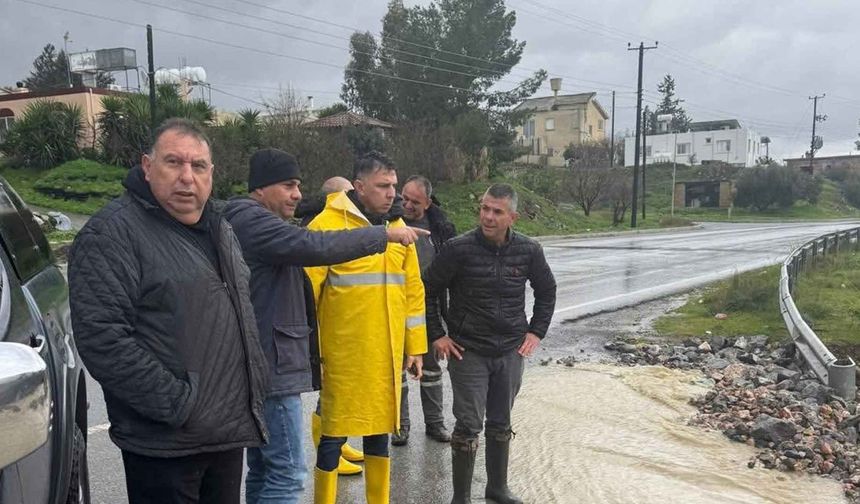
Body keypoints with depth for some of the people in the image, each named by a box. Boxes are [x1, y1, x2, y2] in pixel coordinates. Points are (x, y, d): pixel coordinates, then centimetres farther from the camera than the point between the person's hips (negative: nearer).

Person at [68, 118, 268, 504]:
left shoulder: (219, 229, 13)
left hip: (230, 431, 8)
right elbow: (101, 338, -22)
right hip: (166, 444, -7)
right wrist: (178, 405, -21)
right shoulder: (112, 233, -13)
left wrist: (255, 385, 13)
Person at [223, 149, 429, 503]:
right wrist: (385, 234, -21)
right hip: (271, 365, -11)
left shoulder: (251, 222, 21)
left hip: (260, 364, 11)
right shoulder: (252, 220, -13)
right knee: (287, 474, -7)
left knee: (263, 470, 15)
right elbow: (315, 246, -27)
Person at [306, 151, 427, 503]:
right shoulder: (327, 225, -9)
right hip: (343, 355, -5)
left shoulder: (397, 227, 9)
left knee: (380, 426, 17)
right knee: (336, 431, 4)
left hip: (386, 354, 6)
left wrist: (415, 346, 12)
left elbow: (412, 290, 13)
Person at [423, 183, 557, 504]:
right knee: (469, 425, -1)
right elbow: (428, 291, -3)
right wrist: (437, 335, -5)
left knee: (501, 424, 15)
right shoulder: (458, 249, -14)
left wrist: (536, 332, 7)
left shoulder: (529, 251, -4)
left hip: (511, 352, 3)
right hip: (467, 352, -3)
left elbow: (547, 290, 14)